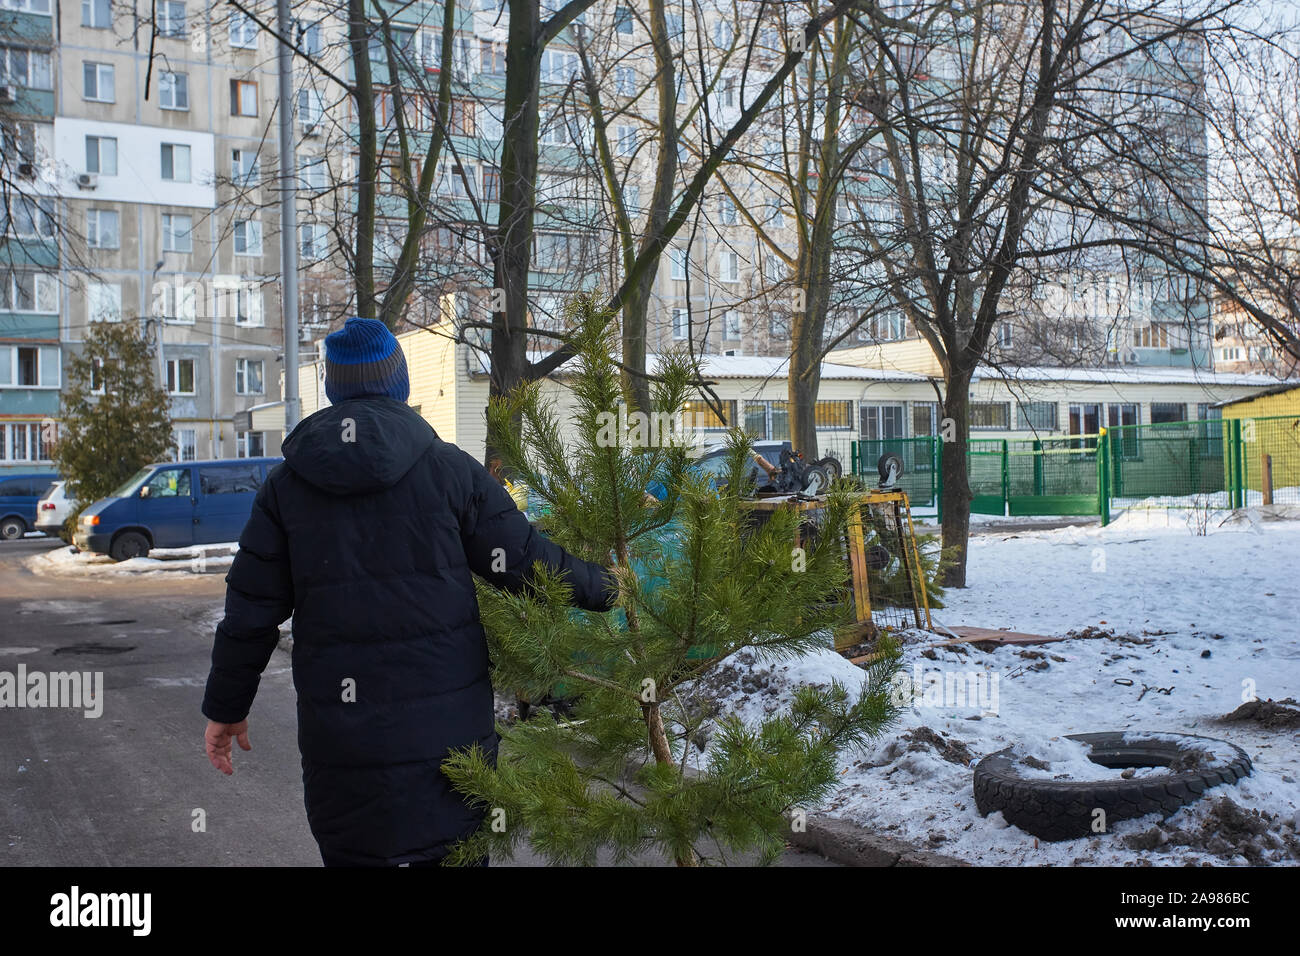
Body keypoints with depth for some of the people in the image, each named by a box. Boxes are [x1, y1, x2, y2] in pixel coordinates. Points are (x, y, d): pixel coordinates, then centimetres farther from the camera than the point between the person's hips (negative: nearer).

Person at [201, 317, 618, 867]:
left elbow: (251, 611, 4)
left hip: (340, 734, 1)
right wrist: (604, 588, 17)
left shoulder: (287, 483, 3)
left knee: (354, 854, 13)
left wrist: (226, 707, 16)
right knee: (454, 851, 12)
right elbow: (525, 562, -1)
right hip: (448, 729, -1)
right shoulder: (449, 469, -3)